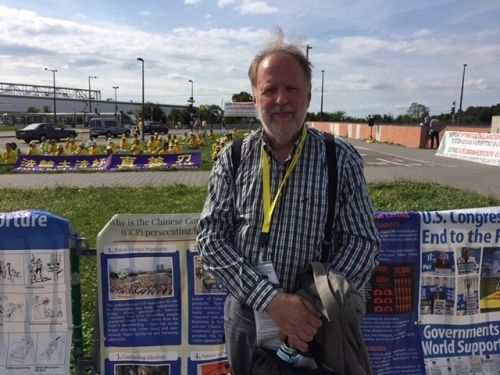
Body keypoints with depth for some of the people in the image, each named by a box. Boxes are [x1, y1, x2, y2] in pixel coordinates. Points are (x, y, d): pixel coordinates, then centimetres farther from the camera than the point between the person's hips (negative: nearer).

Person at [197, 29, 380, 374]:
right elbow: (210, 237, -11)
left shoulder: (342, 160, -8)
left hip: (312, 320, -1)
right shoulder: (233, 158, -6)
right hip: (245, 313, 2)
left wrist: (319, 305, -21)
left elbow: (363, 241, -8)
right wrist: (270, 298, -22)